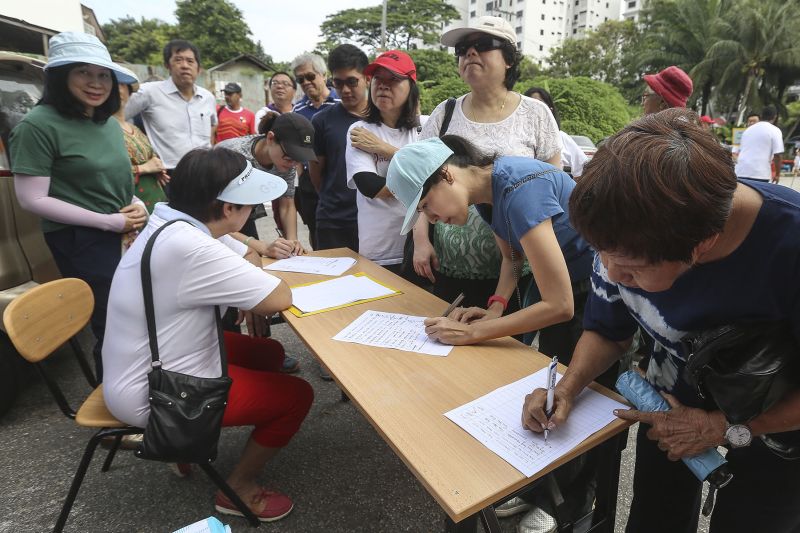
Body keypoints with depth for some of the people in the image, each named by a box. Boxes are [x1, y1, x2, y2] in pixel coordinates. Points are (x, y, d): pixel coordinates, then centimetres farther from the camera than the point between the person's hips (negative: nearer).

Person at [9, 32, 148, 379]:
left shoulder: (109, 123, 10)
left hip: (126, 236, 7)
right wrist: (109, 222, -17)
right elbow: (32, 199, -14)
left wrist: (137, 205, -2)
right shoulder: (39, 125, -12)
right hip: (81, 242, -7)